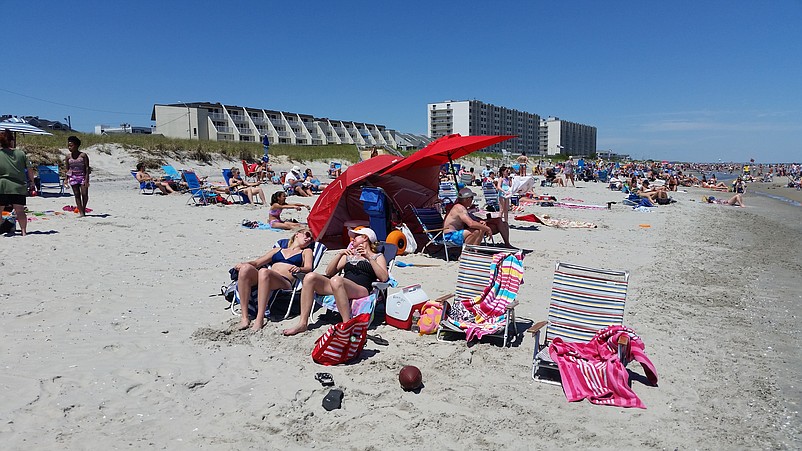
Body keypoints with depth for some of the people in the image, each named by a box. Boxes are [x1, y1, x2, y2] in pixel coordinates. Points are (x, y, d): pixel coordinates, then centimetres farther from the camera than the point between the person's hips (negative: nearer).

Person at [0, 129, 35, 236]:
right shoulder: (20, 153, 5)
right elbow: (29, 170, 6)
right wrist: (31, 181, 20)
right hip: (19, 187, 1)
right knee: (20, 210, 4)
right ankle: (24, 231, -1)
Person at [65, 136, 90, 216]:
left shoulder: (83, 155, -3)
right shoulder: (68, 157, 6)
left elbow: (87, 168, -5)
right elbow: (67, 169, 11)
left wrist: (86, 179, -13)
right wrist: (66, 179, 3)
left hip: (82, 176, -2)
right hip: (73, 177, 3)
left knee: (84, 194, -11)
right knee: (77, 195, 0)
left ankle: (84, 209, 11)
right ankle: (81, 212, 1)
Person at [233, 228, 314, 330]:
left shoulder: (306, 251, 26)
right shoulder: (277, 250, 34)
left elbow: (308, 268, 6)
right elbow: (257, 263, 26)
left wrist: (299, 269, -18)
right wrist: (244, 264, 4)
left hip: (285, 282, -3)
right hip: (265, 278, 3)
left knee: (264, 272, -35)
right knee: (246, 268, -28)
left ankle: (260, 319, -36)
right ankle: (245, 317, -28)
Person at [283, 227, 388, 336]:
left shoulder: (378, 256, 18)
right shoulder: (349, 255, 32)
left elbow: (384, 278, 0)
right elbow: (329, 272, 22)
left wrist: (369, 258, -6)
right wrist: (340, 254, 8)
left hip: (362, 290, -6)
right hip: (340, 286, 6)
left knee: (336, 280, -38)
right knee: (310, 277, -18)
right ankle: (302, 323, -20)